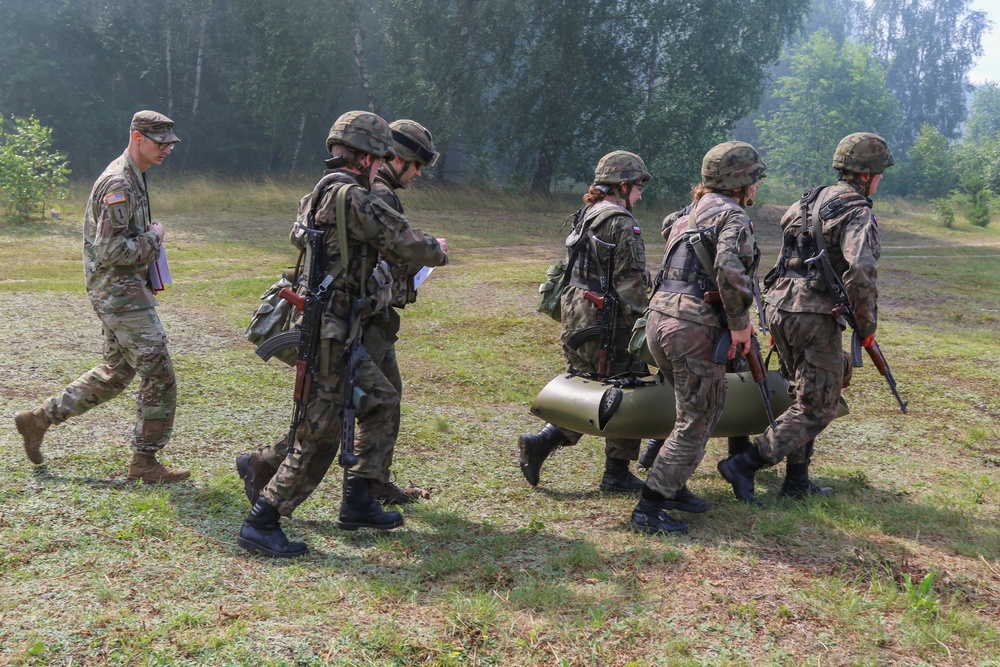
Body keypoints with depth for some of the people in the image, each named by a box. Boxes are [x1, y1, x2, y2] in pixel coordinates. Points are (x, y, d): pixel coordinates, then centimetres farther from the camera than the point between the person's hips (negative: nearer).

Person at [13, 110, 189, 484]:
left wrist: (149, 238, 10)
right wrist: (154, 237, -13)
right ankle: (145, 463, 4)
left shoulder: (131, 178, 15)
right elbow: (110, 251, -24)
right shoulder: (119, 184, -18)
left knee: (115, 372, 20)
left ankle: (39, 418, 27)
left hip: (120, 293, 10)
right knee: (158, 377, -6)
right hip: (121, 294, -10)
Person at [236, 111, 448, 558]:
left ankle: (357, 504, 25)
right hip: (327, 335, -11)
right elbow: (402, 245, -14)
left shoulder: (319, 196, 14)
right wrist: (437, 251, 9)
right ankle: (260, 524, 2)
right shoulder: (351, 197, -16)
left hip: (339, 337, 11)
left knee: (382, 403, 19)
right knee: (319, 436, -5)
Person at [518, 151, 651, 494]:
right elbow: (630, 282, -17)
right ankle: (617, 475, 11)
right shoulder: (622, 224, -13)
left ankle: (540, 442, 4)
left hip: (575, 315, 9)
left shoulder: (586, 216, 14)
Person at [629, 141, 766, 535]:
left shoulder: (692, 212, 22)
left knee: (707, 406, 24)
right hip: (694, 329, -9)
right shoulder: (732, 215, -7)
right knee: (695, 424, -1)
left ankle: (672, 487, 29)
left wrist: (735, 318, 22)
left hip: (660, 321, 9)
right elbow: (730, 270, -24)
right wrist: (739, 322, -13)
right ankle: (648, 510, -1)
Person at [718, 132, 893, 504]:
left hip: (779, 306, 8)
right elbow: (861, 272, -23)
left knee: (804, 394, 19)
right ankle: (743, 465, -6)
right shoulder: (858, 213, -9)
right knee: (817, 408, 1)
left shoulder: (809, 203, 17)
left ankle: (797, 482, 23)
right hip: (815, 316, -8)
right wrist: (867, 327, -12)